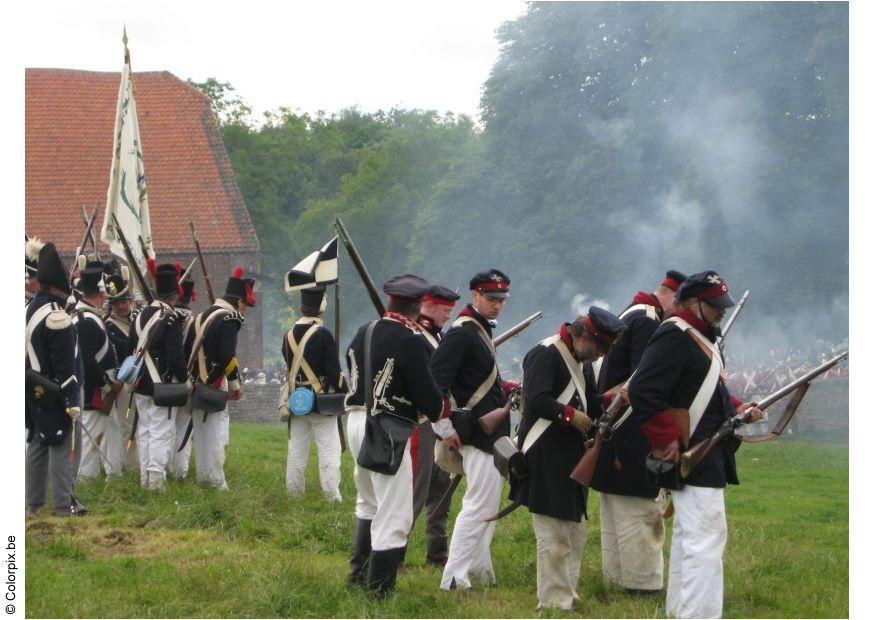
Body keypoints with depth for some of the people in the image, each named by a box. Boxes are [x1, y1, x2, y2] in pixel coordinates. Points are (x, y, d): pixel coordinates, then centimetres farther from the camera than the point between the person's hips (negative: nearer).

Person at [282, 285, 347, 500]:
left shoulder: (289, 334, 4)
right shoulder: (323, 335, -16)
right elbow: (334, 371, -15)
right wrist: (346, 395, -4)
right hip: (322, 402, -6)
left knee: (296, 450, 13)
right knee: (329, 450, -2)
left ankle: (294, 491, 19)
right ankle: (332, 494, -5)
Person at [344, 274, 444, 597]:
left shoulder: (363, 332, 7)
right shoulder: (412, 341, -15)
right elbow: (429, 395, -14)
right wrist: (438, 411, 6)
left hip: (356, 420, 8)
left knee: (369, 503, 26)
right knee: (393, 515, -2)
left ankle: (358, 575, 35)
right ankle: (379, 591, -1)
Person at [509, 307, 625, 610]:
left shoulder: (582, 360, 16)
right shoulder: (545, 354, -14)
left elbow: (592, 403, 20)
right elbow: (536, 400, -24)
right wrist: (571, 415, -18)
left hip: (571, 455, 10)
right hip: (545, 457, -10)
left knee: (575, 530, 16)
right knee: (554, 535, -6)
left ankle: (567, 594, 26)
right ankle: (555, 602, 1)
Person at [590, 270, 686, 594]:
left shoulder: (629, 315, 18)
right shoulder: (648, 321, -15)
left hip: (612, 431, 11)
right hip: (634, 435, -11)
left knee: (616, 512, 14)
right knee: (641, 510, -7)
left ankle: (616, 578, 21)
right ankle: (644, 585, -5)